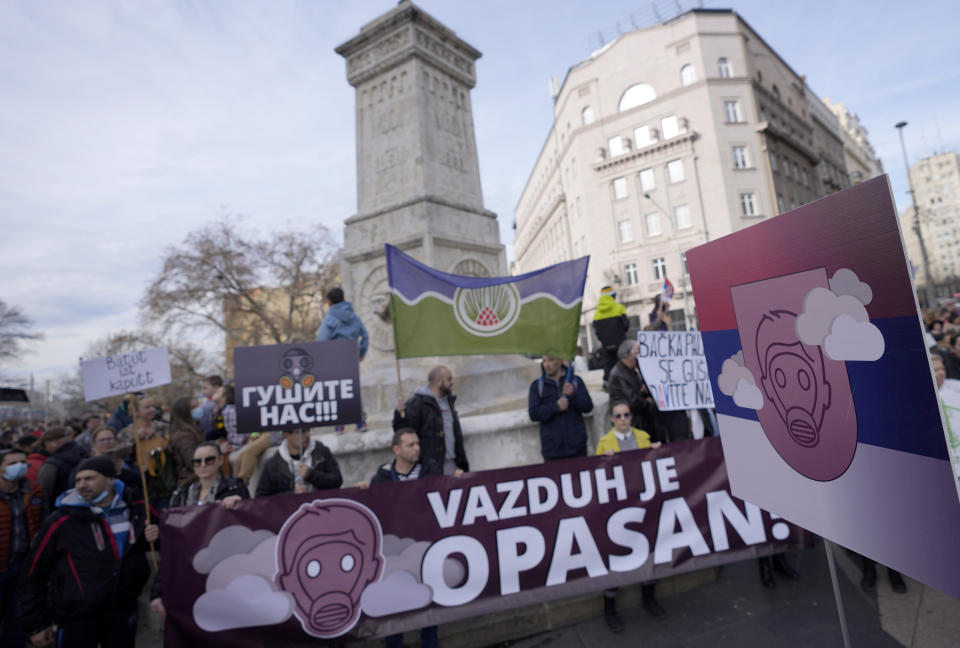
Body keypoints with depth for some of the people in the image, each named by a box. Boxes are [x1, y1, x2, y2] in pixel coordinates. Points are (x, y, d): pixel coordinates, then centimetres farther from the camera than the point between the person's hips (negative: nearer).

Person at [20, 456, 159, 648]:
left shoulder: (134, 509, -5)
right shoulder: (61, 521, -13)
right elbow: (34, 575, -3)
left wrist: (153, 536, -9)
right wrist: (36, 624, 0)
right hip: (77, 618, -3)